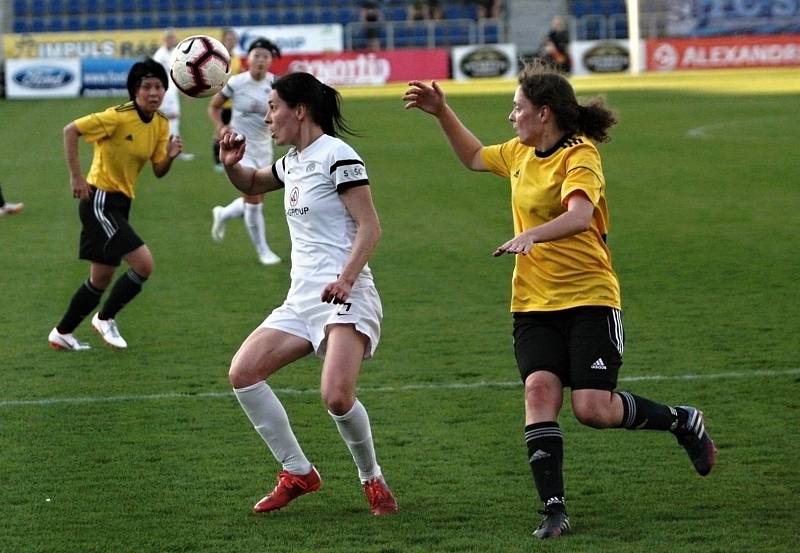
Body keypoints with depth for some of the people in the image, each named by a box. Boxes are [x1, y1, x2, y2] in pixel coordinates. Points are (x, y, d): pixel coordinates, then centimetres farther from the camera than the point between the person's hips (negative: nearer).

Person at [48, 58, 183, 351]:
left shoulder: (161, 124, 3)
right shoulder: (119, 117, -19)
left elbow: (158, 171, 7)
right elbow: (71, 130, -17)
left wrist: (170, 156, -15)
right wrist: (76, 177, -19)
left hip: (119, 205, 8)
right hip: (100, 201, -8)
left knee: (101, 280, 16)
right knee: (143, 264, -16)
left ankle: (62, 333, 31)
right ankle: (105, 318, 4)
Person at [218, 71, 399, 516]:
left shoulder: (337, 155, -9)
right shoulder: (293, 162, 17)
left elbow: (370, 227, -13)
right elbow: (252, 184, 38)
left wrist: (345, 279, -27)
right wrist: (231, 164, 15)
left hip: (344, 296, -9)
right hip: (302, 298, 9)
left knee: (337, 395, -26)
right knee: (243, 373, -3)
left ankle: (373, 479, 0)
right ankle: (298, 473, 7)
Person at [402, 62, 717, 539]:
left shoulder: (580, 155, -11)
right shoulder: (520, 154, 12)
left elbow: (579, 215, -30)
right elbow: (473, 156, 33)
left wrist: (531, 235, -45)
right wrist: (442, 112, 22)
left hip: (590, 299, -6)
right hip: (534, 304, 6)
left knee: (594, 409, -12)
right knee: (540, 389, -18)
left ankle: (683, 422, 17)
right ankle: (554, 509, -18)